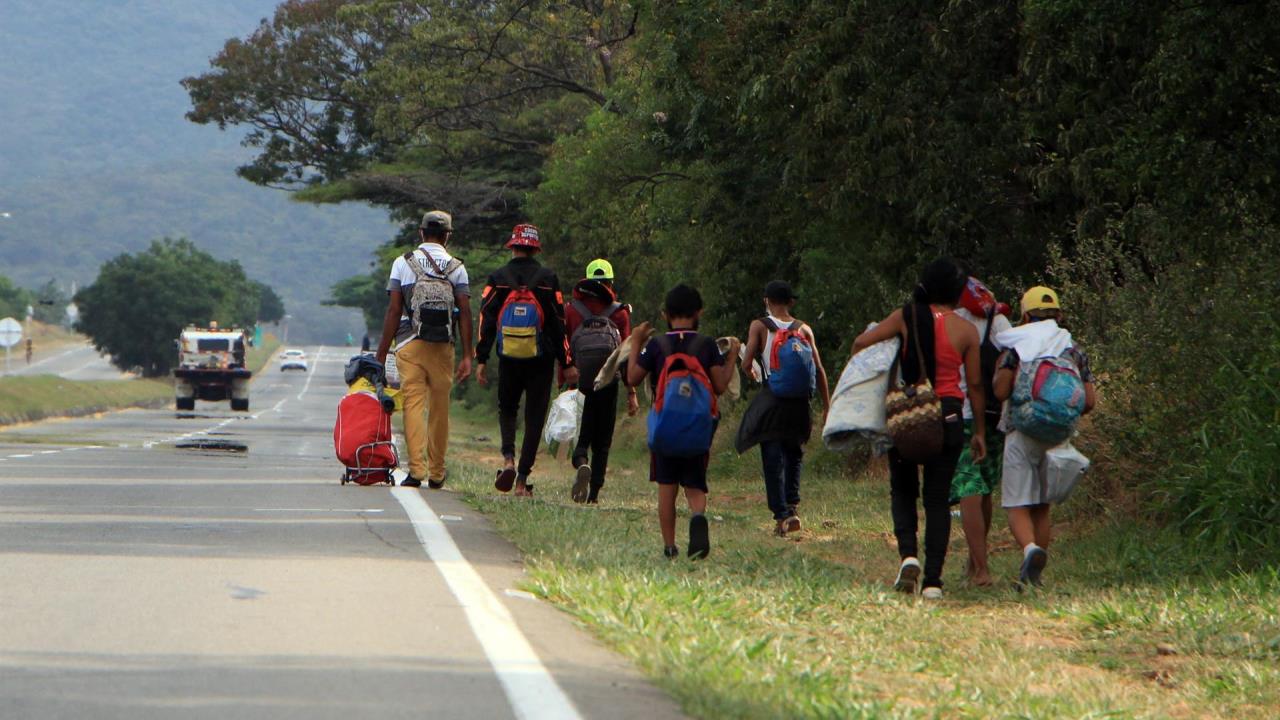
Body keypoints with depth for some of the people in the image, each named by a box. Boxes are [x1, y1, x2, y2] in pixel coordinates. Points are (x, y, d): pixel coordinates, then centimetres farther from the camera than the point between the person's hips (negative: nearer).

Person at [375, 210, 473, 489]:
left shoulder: (403, 263, 2)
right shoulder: (457, 267, 4)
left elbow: (394, 311, -1)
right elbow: (465, 313, -1)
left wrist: (381, 354, 3)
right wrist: (467, 356, 1)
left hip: (409, 344, -1)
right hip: (442, 347, 1)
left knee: (413, 403, -3)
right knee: (439, 408, 9)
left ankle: (416, 468, -15)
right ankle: (436, 473, 16)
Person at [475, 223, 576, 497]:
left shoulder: (498, 279, 0)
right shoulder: (548, 279, -2)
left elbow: (486, 322, -3)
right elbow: (559, 324, -2)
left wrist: (481, 360, 0)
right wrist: (567, 364, 3)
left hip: (509, 361, 1)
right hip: (541, 362, -1)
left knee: (507, 410, 20)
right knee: (534, 419, 5)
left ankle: (508, 459, -5)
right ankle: (522, 480, 0)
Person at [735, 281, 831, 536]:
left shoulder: (760, 326, -2)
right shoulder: (804, 329, 5)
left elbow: (747, 360, -10)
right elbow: (819, 370, 4)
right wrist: (827, 406, 8)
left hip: (771, 399, -2)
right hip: (800, 403, 2)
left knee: (772, 458, 1)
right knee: (794, 453, 18)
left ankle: (781, 514, -6)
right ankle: (792, 506, 6)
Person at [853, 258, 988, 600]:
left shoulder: (906, 317, -3)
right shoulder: (965, 330, -3)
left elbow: (861, 343, -9)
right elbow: (975, 384, 1)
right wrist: (980, 432, 10)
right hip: (948, 416, 0)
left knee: (903, 489, 16)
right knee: (938, 498, 6)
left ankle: (908, 554, -9)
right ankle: (933, 581, 0)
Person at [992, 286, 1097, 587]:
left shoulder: (1018, 345, -3)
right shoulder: (1075, 350, 9)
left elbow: (1001, 392, -11)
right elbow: (1089, 401, 5)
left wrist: (999, 371, 10)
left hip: (1023, 431, -4)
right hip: (1057, 436, 4)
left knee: (1017, 506, -2)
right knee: (1042, 506, 15)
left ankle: (1031, 549, -29)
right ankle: (1033, 573, 14)